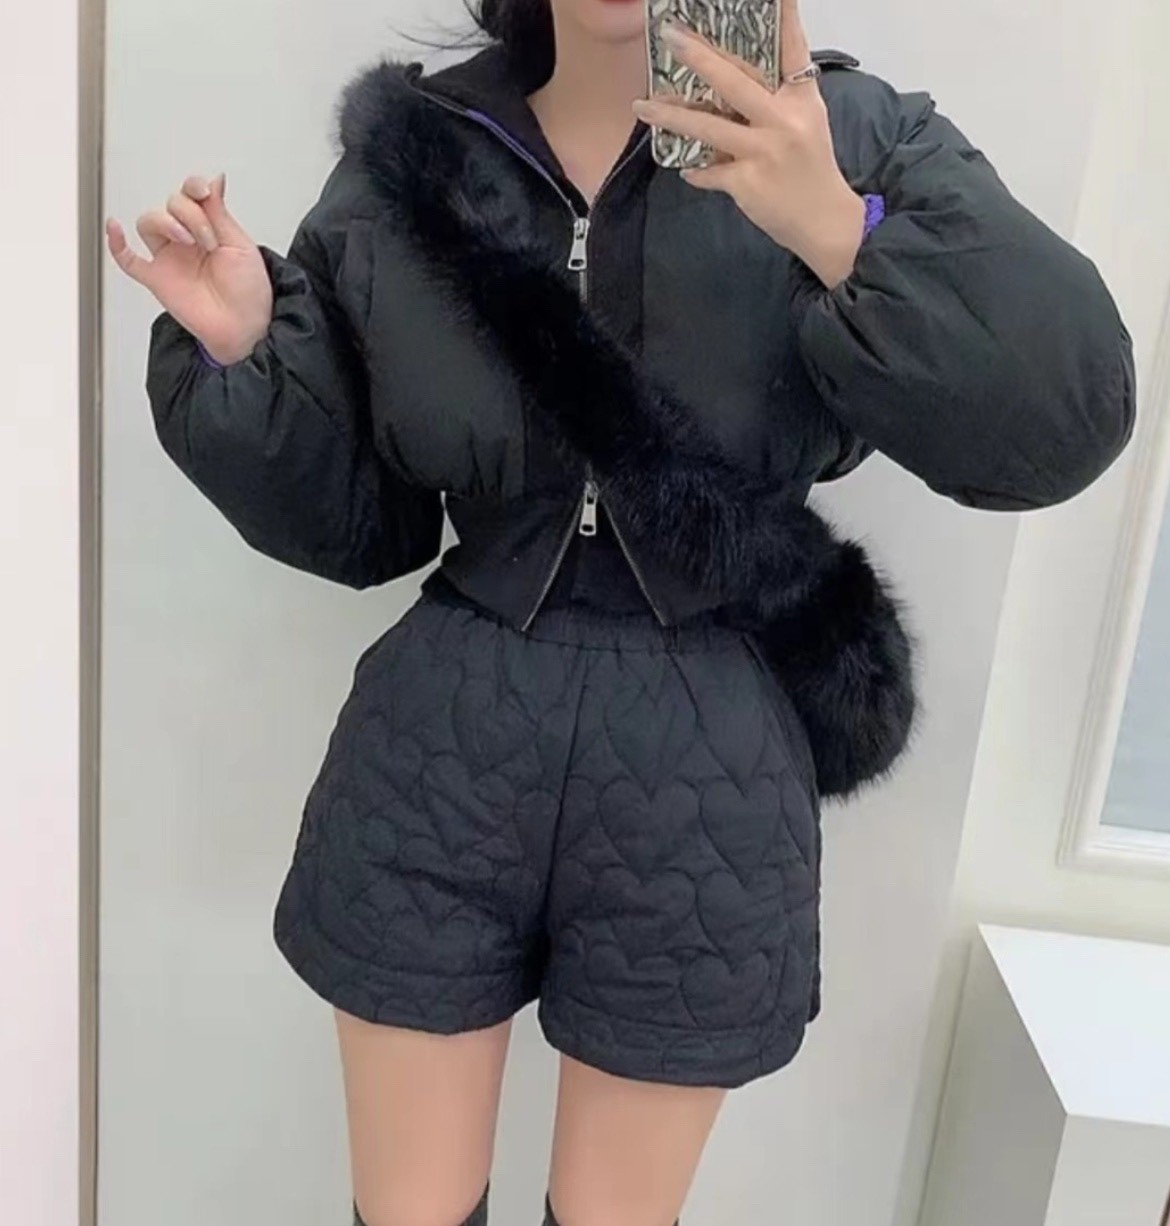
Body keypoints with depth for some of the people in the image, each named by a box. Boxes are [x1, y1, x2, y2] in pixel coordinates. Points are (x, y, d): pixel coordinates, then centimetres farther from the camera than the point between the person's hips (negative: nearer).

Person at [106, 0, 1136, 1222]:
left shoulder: (850, 134, -3)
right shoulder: (409, 161, 1)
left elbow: (1066, 419, -14)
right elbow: (355, 521, 4)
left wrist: (841, 232, -27)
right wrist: (244, 357, -12)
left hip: (704, 773, 0)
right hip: (443, 748, 2)